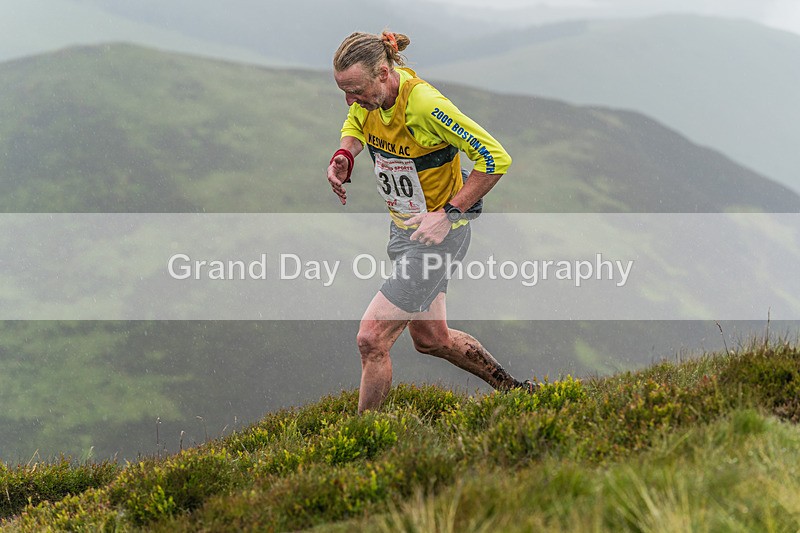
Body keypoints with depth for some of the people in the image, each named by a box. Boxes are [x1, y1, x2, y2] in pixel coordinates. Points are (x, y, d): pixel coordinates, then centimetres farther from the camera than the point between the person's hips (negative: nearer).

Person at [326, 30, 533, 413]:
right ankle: (511, 388, 41)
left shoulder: (424, 104, -30)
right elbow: (355, 125, 16)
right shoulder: (372, 92, -9)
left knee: (371, 339, -11)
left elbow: (495, 159, -25)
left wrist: (448, 213, -26)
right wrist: (344, 155, -7)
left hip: (439, 233, -9)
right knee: (430, 338, 22)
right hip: (403, 227, 9)